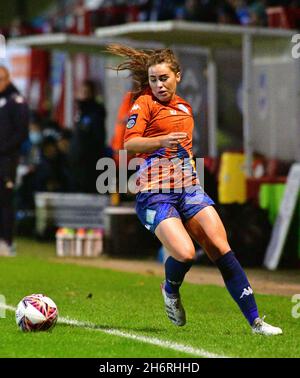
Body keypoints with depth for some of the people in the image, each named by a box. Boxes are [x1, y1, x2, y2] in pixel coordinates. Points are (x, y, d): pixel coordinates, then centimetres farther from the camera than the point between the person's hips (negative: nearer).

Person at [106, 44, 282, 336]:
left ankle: (255, 321, -5)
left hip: (188, 188, 6)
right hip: (154, 193, -6)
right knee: (185, 254, -24)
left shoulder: (184, 108, 18)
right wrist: (161, 141, -31)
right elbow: (129, 143, -16)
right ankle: (170, 290, 12)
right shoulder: (144, 103, -3)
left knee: (222, 250, -7)